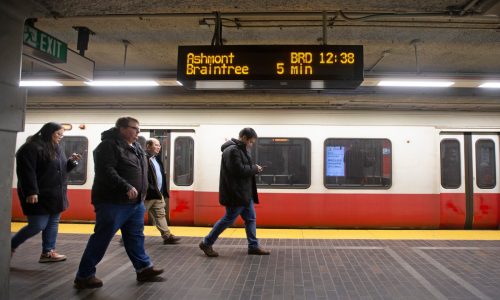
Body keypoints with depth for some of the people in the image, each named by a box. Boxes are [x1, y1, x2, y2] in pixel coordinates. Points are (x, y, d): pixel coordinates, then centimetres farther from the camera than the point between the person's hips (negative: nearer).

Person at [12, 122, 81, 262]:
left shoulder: (56, 148, 15)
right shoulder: (32, 147, -13)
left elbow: (61, 169, 20)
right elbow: (27, 171, -20)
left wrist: (71, 161, 1)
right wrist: (31, 192, -26)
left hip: (55, 195, 9)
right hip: (39, 195, -9)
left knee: (53, 223, 11)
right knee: (38, 226, -5)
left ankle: (47, 252, 20)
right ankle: (10, 246, 17)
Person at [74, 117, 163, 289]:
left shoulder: (136, 147, 16)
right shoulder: (108, 145, -12)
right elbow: (106, 171, -24)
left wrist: (141, 193, 18)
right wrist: (126, 187, -29)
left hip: (136, 202, 9)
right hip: (113, 202, -9)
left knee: (135, 237, 14)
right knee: (101, 239, 0)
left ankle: (144, 269, 24)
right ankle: (84, 276, 12)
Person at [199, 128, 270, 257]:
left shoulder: (240, 149, 15)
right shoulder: (232, 150, -19)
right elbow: (239, 170, -26)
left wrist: (254, 168, 3)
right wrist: (255, 168, -14)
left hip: (244, 192, 10)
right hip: (235, 193, -10)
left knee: (250, 218, 13)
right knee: (228, 219, -1)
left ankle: (253, 246, 22)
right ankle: (206, 243, 12)